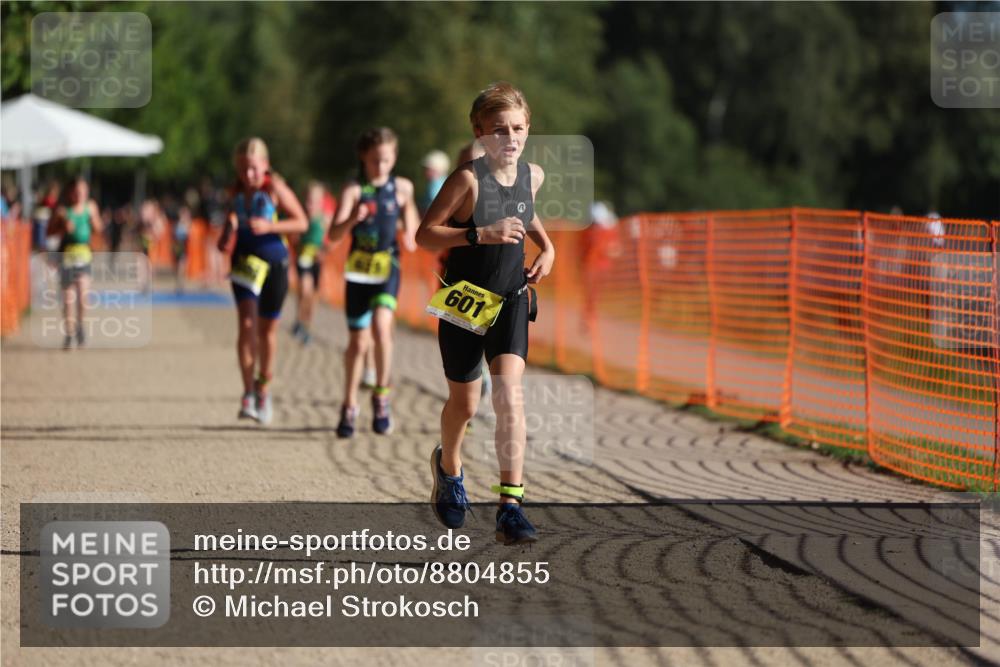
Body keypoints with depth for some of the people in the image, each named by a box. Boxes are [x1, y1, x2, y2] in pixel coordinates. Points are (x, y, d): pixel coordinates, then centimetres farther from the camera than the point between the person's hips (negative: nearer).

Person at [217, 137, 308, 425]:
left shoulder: (274, 188, -10)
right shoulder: (236, 192, 3)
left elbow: (302, 222, -9)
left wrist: (269, 226, -21)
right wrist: (226, 236, -1)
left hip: (274, 263, -2)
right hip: (244, 262, 2)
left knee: (267, 328, 9)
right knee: (247, 323, -14)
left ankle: (263, 390, 27)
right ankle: (248, 393, -14)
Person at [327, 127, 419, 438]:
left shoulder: (402, 187, 3)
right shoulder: (353, 190, -5)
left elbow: (410, 217, 22)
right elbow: (334, 234, -15)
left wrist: (410, 236, 0)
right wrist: (353, 218, -35)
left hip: (388, 268, 0)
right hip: (359, 269, 0)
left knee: (381, 326, -23)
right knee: (358, 341, 6)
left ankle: (381, 396, -7)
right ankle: (349, 406, 23)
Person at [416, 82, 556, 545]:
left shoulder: (532, 175, 1)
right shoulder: (468, 179, -16)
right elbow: (425, 234, -16)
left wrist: (547, 247, 8)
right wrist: (481, 234, -27)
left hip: (510, 299, 3)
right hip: (464, 300, -3)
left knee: (509, 393, -17)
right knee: (464, 403, 13)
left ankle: (510, 507, -20)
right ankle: (448, 464, 47)